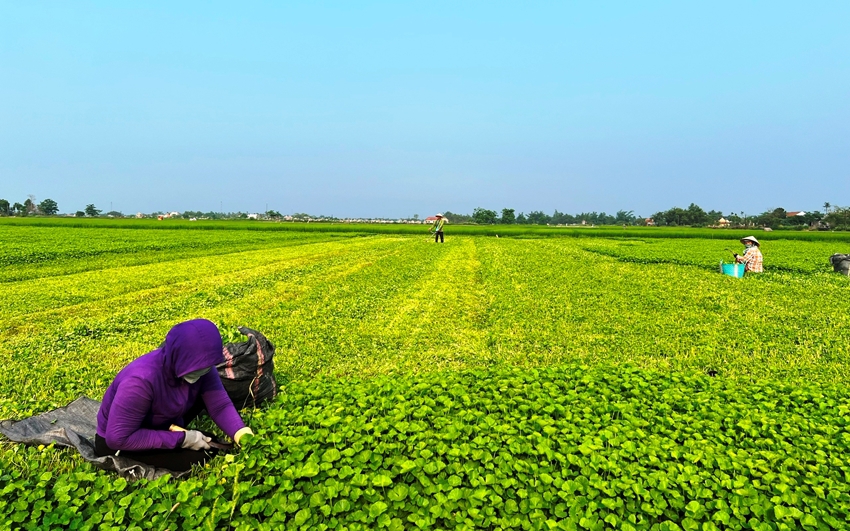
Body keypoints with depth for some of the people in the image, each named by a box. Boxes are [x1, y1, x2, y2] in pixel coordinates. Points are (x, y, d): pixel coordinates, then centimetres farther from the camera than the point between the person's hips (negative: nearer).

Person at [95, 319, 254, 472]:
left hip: (160, 425, 7)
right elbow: (117, 438, -32)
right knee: (196, 458, -20)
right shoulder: (141, 380, -38)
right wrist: (180, 439, -30)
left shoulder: (199, 366, -20)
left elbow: (221, 405, -20)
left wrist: (244, 438, -37)